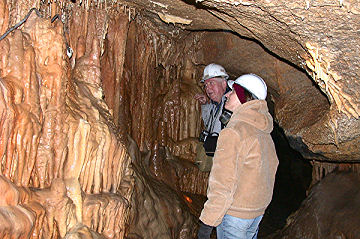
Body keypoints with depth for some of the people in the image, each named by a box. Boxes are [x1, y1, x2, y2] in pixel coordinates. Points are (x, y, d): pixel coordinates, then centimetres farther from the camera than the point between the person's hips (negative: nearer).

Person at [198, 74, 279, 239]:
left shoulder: (233, 132, -22)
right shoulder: (264, 131, 3)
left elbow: (223, 183, -25)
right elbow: (272, 166, 13)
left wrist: (207, 223, -19)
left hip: (234, 214, -8)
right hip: (259, 210, 8)